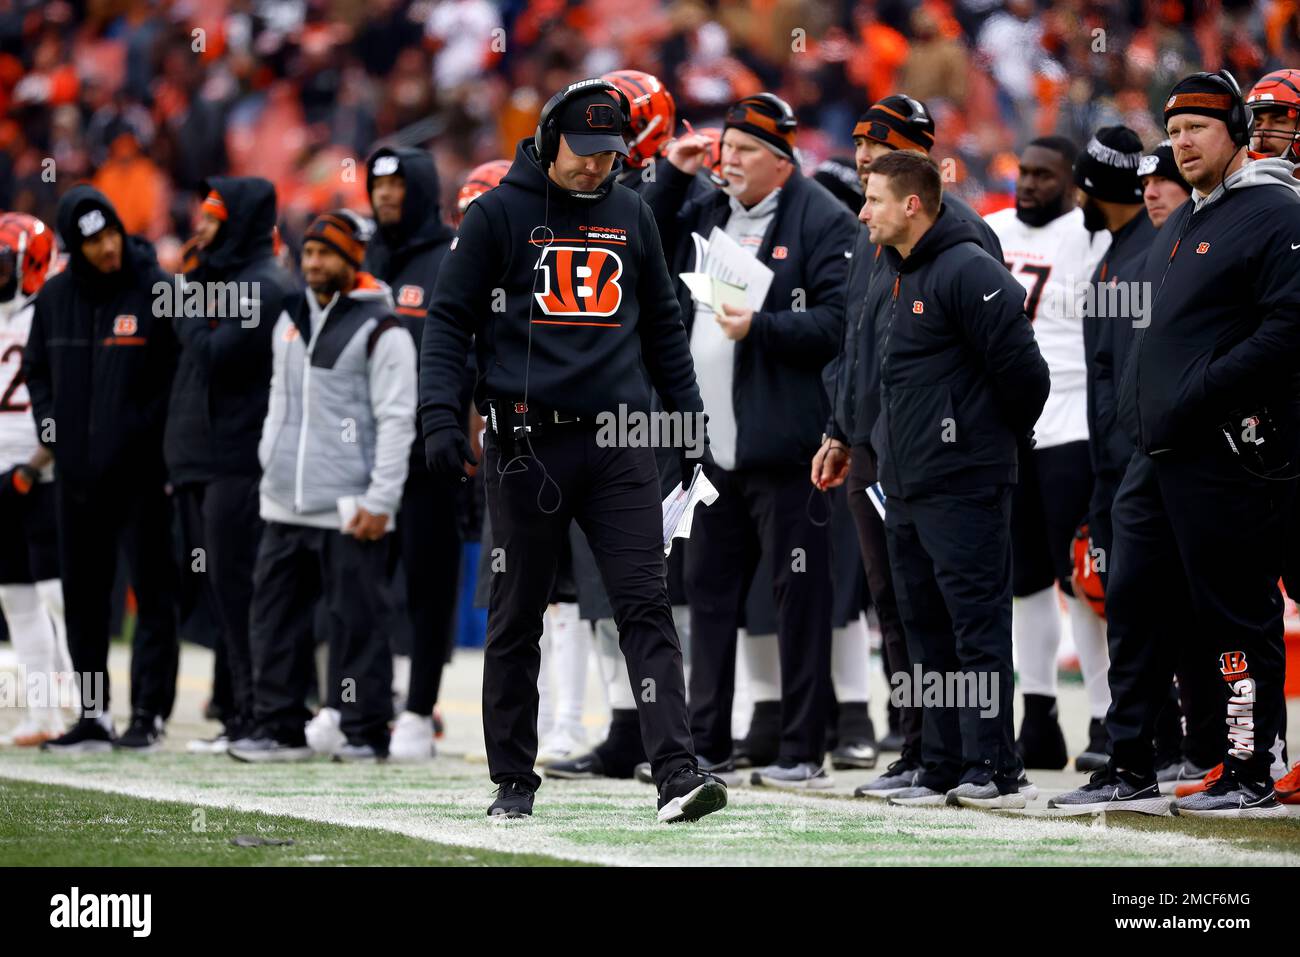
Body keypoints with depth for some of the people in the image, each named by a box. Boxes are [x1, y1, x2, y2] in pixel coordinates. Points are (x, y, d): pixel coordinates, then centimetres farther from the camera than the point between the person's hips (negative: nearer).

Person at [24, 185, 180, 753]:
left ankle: (149, 713, 1)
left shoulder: (158, 291, -7)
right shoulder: (55, 297, 9)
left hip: (142, 471, -6)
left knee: (151, 593, -3)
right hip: (77, 471, 6)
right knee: (83, 596, 9)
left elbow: (185, 372, -6)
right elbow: (36, 367, 20)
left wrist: (157, 438, -11)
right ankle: (94, 715, 16)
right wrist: (49, 424, 7)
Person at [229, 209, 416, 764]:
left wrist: (380, 501, -14)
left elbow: (397, 420, -10)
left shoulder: (380, 330, -7)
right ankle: (278, 728, 14)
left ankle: (366, 732, 3)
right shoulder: (289, 321, 16)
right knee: (274, 616, 7)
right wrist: (270, 464, 16)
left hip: (348, 510, -7)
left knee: (357, 622, -4)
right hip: (285, 505, 7)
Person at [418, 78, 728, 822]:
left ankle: (678, 773, -15)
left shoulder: (632, 215, 14)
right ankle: (514, 780, 14)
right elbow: (450, 318, 2)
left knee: (646, 605, -8)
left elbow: (663, 326, 22)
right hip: (528, 444, -2)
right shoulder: (500, 213, 2)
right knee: (518, 616, 4)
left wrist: (690, 416, 16)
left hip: (620, 439, 2)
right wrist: (441, 414, -9)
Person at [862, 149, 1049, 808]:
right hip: (905, 490, 10)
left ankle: (995, 771, -9)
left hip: (963, 486, -10)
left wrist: (995, 442, -2)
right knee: (928, 631, 11)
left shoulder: (968, 272, -13)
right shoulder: (900, 277, 17)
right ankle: (943, 772, 15)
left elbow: (1022, 370, -16)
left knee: (977, 629, -9)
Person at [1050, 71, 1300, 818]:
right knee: (1134, 602, 9)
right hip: (1159, 450, 10)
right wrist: (1143, 404, 14)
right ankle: (1131, 771, 14)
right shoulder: (1184, 224, 20)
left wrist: (1199, 395, -21)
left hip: (1230, 451, -10)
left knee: (1237, 612, -4)